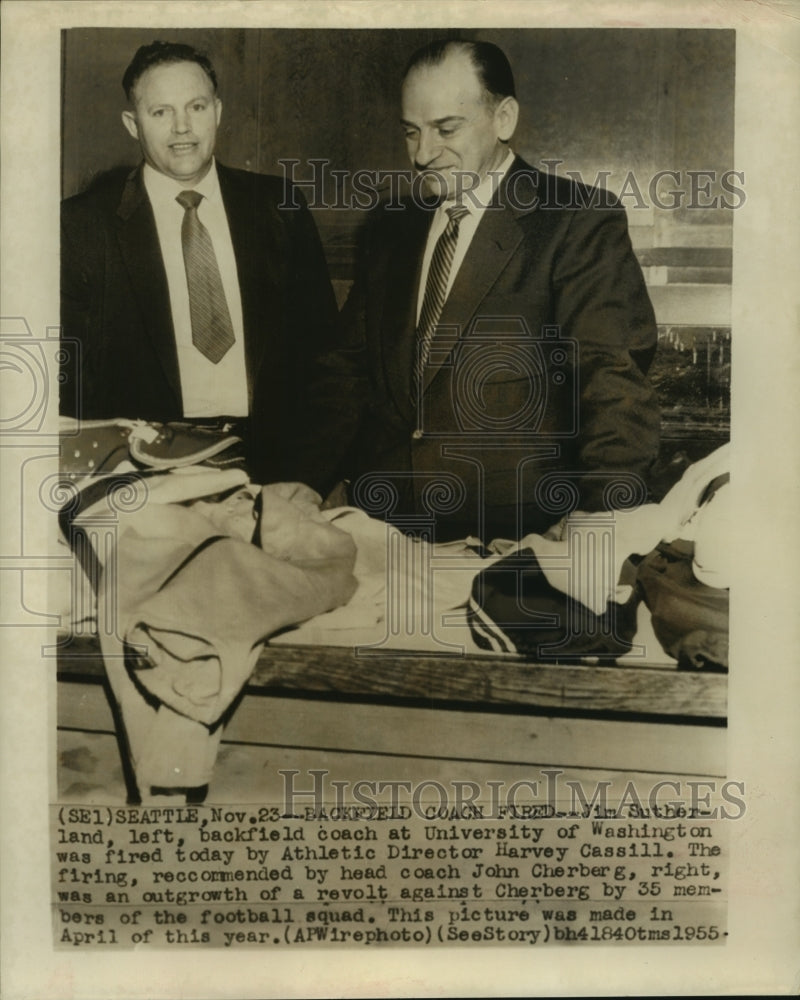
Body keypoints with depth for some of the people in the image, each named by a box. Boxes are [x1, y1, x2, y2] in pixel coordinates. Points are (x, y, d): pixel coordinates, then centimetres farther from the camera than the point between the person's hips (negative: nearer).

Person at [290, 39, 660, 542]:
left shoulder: (580, 221, -2)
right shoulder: (392, 227, 16)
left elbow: (616, 381, -11)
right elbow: (349, 371, 16)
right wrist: (303, 490, 3)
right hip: (384, 525, 4)